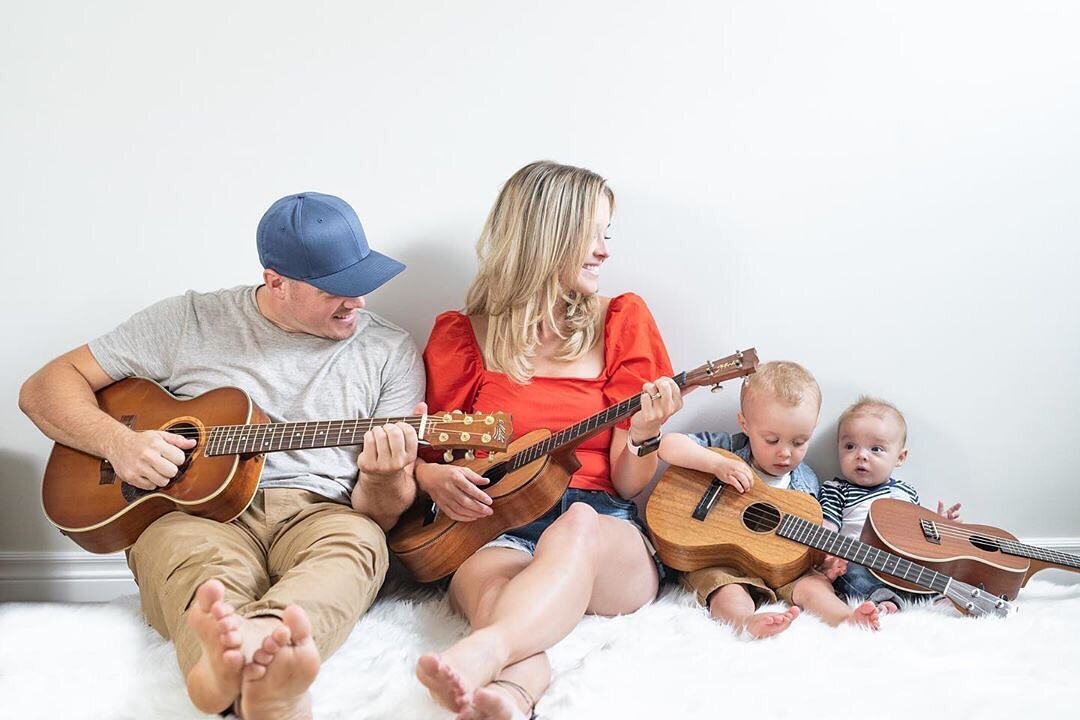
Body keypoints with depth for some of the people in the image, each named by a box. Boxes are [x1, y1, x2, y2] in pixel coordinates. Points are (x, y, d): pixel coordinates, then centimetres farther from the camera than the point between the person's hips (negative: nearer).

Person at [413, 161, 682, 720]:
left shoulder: (622, 322, 12)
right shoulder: (462, 337, 10)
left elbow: (627, 485, 9)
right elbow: (422, 455, 17)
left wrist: (644, 437, -14)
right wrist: (433, 476, -7)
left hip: (611, 534, 0)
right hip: (500, 531, 0)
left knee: (579, 525, -37)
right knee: (483, 575, -37)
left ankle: (481, 654, -63)